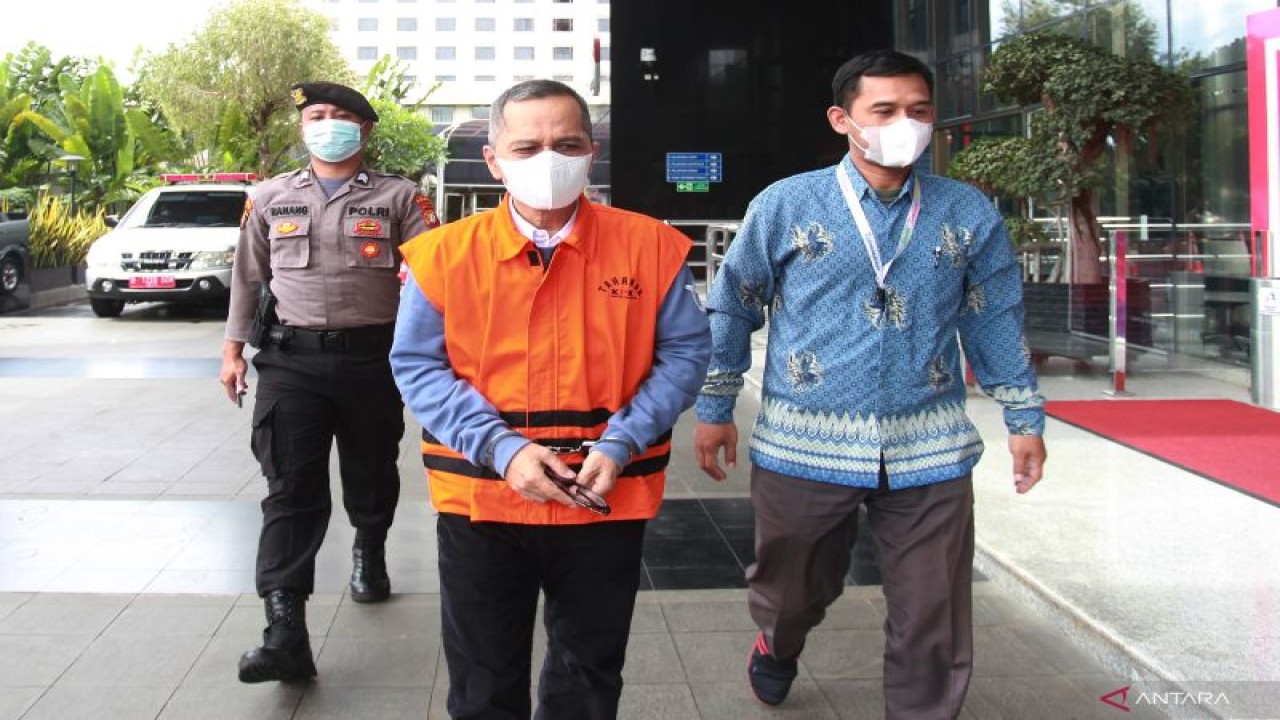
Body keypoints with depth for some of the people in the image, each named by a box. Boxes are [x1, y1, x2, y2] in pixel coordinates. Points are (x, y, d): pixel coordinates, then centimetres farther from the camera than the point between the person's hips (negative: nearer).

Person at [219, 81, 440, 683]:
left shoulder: (398, 198, 5)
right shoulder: (271, 198, 13)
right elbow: (248, 276, 17)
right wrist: (234, 348, 14)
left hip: (372, 356, 0)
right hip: (292, 360, 1)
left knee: (371, 473, 15)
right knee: (291, 490, -8)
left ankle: (369, 554, 46)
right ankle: (285, 632, -12)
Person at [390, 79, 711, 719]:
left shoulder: (649, 246, -5)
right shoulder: (445, 253, -5)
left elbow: (685, 353, -1)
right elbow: (417, 367, -3)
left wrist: (621, 444, -15)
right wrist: (502, 448, -17)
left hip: (608, 499, 0)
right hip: (479, 499, 0)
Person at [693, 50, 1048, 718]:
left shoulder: (969, 213, 2)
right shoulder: (785, 205, -3)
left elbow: (995, 319, 12)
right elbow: (731, 307, 5)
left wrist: (1024, 418, 12)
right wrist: (714, 409, 5)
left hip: (929, 451, 1)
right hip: (803, 445, 0)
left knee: (934, 625, 5)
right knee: (791, 589, 20)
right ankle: (777, 647, 55)